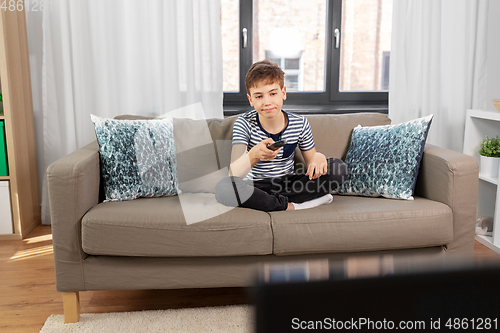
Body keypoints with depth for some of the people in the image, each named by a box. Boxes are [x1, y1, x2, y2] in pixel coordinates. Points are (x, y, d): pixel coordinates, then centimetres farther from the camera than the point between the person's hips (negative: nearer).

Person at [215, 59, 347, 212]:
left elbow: (310, 161, 8)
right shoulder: (244, 123, -12)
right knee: (223, 187, -35)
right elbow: (234, 174, -23)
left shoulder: (300, 123, -4)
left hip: (288, 184, 3)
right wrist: (254, 155, -46)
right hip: (256, 186, -2)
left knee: (339, 167, -14)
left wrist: (318, 157, -19)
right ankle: (290, 206, -22)